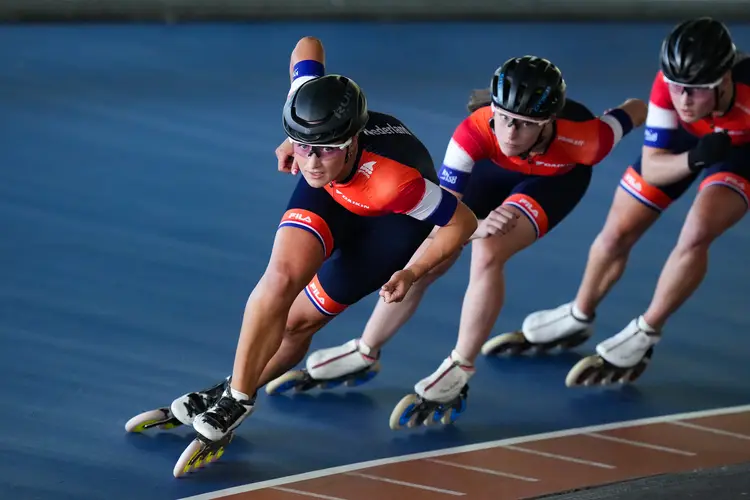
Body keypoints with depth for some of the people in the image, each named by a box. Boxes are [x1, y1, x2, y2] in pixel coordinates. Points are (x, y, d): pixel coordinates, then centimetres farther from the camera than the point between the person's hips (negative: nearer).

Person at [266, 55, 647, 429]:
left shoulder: (583, 138, -42)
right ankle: (363, 355, 26)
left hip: (557, 177, -2)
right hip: (492, 168, 2)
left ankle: (458, 375, -9)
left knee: (487, 255, -27)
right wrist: (477, 226, -59)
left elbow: (638, 110, -22)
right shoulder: (475, 133, -40)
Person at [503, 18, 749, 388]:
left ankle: (644, 337, -2)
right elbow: (651, 167, -30)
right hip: (680, 143, 3)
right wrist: (693, 159, -48)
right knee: (616, 234, 5)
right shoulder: (669, 84, -37)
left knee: (695, 235, -25)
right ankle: (578, 318, 35)